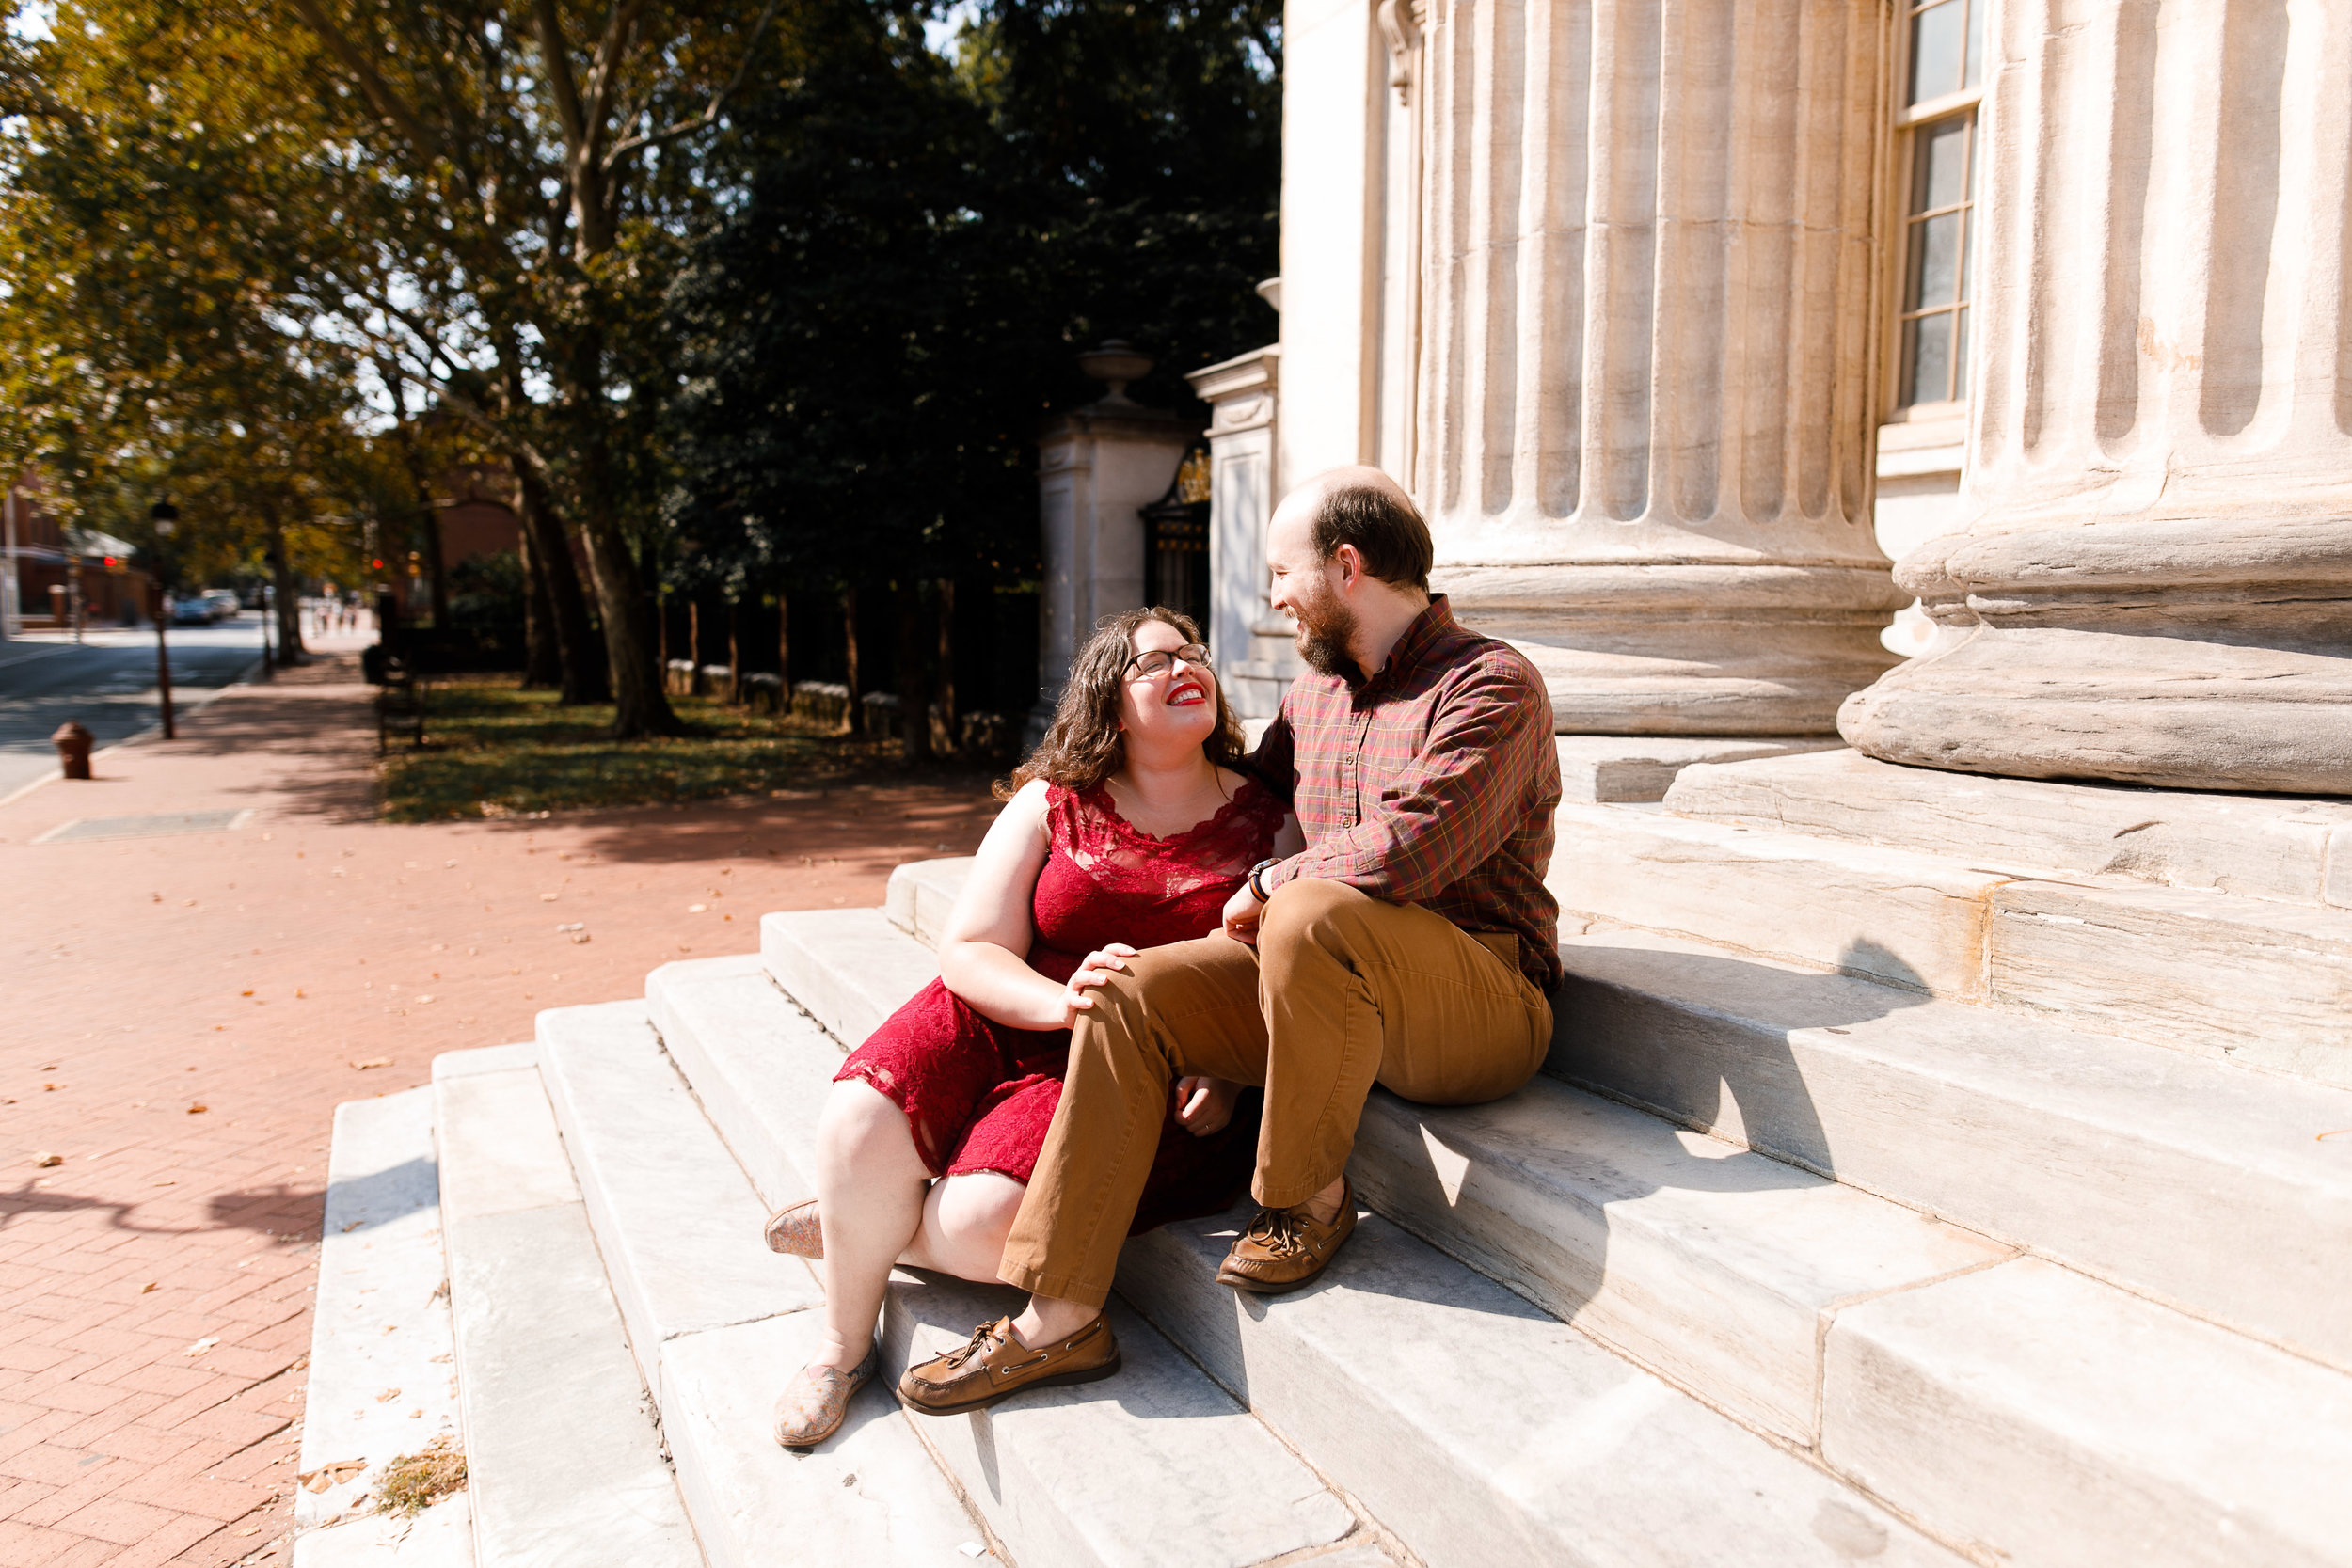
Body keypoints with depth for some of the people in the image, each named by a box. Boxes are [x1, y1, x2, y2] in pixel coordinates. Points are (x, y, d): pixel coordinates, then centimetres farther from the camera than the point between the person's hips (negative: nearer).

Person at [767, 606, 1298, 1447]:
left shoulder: (1266, 824, 5)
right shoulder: (1053, 804, 5)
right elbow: (969, 951, -2)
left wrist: (1228, 1072, -15)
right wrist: (1061, 1000, -22)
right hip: (1010, 1024, 2)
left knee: (991, 1222, -26)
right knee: (861, 1126, -24)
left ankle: (853, 1229, 9)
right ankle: (844, 1344, 4)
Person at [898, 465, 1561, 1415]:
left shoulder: (1491, 685, -10)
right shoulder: (1316, 692, 16)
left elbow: (1405, 851, -25)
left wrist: (1268, 888, -11)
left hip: (1483, 1003, -7)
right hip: (1330, 985, 7)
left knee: (1310, 916, -37)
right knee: (1133, 991, -12)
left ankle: (1310, 1199, -11)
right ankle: (1058, 1317, -10)